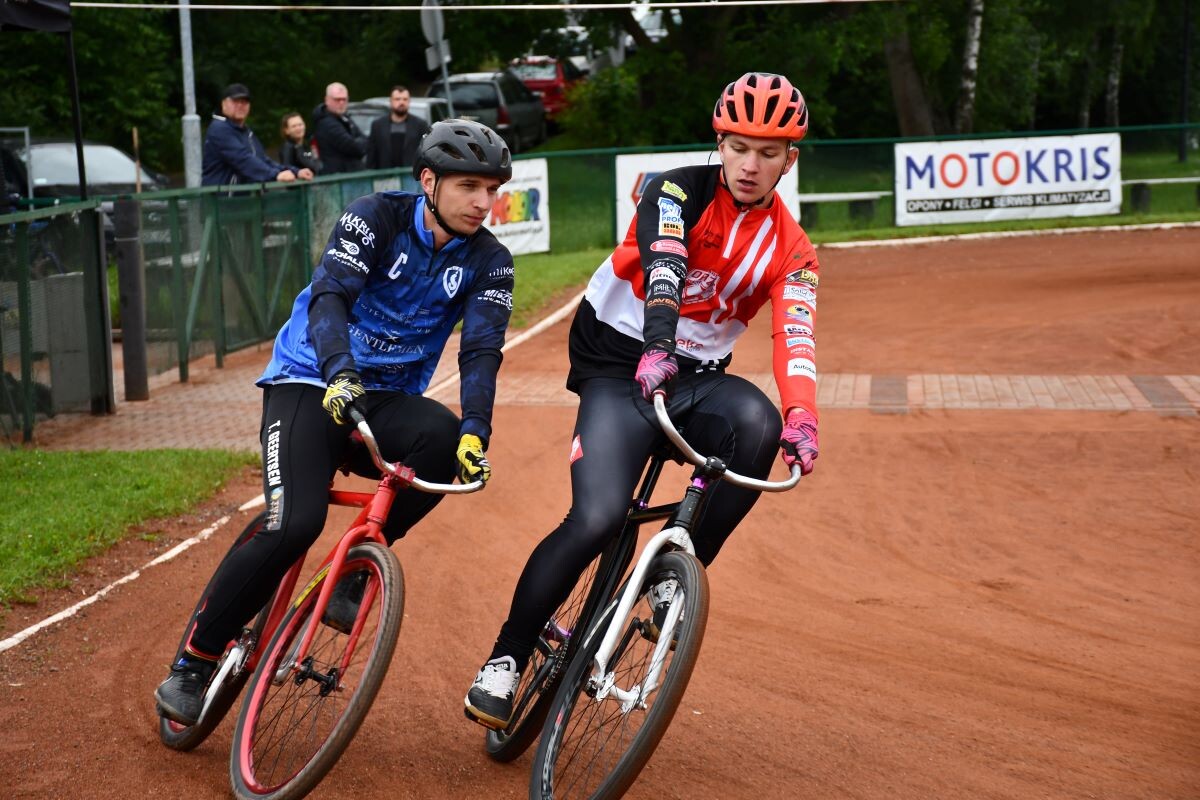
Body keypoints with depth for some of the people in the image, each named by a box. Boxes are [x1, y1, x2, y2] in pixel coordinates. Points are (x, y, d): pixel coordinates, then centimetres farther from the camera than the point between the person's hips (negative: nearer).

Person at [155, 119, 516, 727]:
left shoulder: (488, 261, -3)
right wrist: (340, 373, -44)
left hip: (388, 396, 3)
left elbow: (481, 350, -14)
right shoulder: (377, 217, -11)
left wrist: (474, 432, -32)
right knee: (295, 523, -24)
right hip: (311, 382, -3)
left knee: (441, 438, -32)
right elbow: (330, 294, -25)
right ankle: (193, 663, -6)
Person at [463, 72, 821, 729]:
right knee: (598, 519, -23)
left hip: (694, 377, 3)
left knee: (756, 421, -32)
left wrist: (801, 417, -35)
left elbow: (794, 337, -15)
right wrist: (656, 351, -47)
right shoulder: (678, 192, -7)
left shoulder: (790, 251, 1)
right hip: (616, 361, -3)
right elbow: (662, 270, -27)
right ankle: (506, 657, -5)